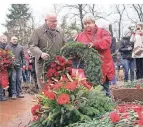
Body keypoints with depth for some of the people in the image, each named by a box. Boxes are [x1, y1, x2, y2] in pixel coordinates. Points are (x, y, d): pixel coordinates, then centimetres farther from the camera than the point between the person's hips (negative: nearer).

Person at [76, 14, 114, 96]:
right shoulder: (81, 35, 15)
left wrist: (94, 44, -26)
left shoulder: (102, 31, 7)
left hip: (103, 67, -1)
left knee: (104, 91, 6)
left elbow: (107, 41, -12)